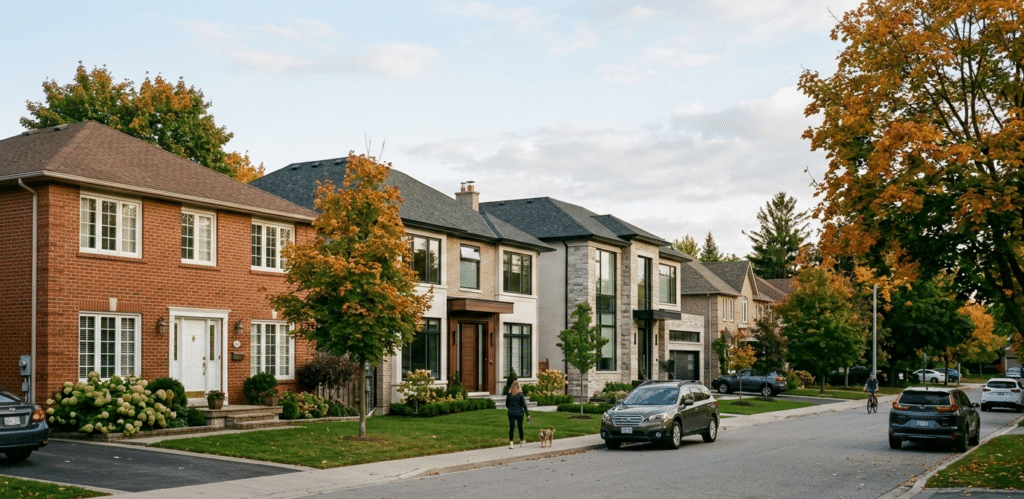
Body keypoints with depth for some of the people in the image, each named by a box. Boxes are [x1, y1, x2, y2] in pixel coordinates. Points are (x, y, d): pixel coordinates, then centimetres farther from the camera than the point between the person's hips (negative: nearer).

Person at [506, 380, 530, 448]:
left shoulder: (509, 395, 0)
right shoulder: (520, 395, -7)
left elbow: (506, 405, 9)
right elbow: (524, 405, -7)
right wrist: (527, 414, -3)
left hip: (511, 413, 1)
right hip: (519, 413, -1)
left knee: (511, 428, 1)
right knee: (520, 427, 12)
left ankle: (510, 443, -8)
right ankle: (522, 442, 24)